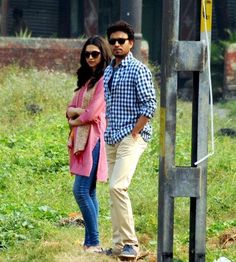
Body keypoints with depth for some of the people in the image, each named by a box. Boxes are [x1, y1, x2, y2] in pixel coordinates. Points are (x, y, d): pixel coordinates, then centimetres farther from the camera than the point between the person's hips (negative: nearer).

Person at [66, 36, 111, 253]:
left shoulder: (105, 80, -9)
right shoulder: (87, 80, 19)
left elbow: (93, 113, -15)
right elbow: (70, 109, 15)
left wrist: (74, 121, 1)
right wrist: (78, 110, -7)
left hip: (94, 139, -9)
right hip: (82, 139, 9)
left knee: (81, 190, -14)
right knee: (89, 191, 8)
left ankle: (94, 243, -12)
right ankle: (90, 243, 9)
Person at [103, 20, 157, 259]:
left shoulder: (138, 69, -8)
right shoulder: (108, 71, 15)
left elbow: (150, 105, -13)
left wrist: (134, 134, -15)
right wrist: (107, 132, 12)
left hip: (132, 137, -8)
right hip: (112, 139, 8)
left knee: (117, 187, -20)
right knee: (114, 190, 7)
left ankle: (130, 243, -17)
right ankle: (119, 244, 12)